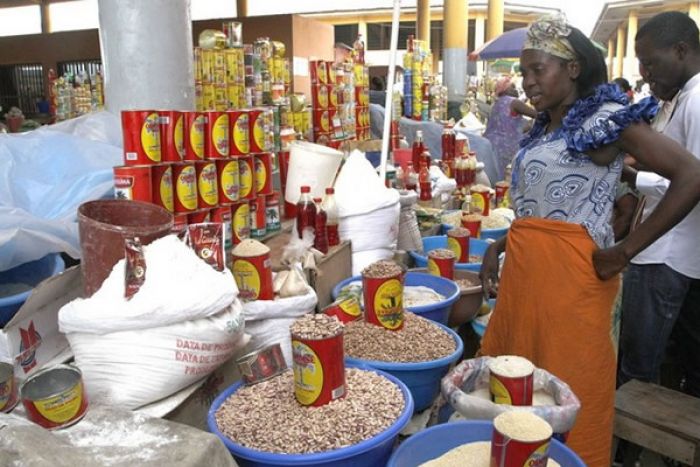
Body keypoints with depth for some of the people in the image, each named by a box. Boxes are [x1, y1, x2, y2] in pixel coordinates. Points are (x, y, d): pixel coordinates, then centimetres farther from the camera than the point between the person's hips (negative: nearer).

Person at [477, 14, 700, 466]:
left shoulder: (607, 120, -7)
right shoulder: (542, 128, 16)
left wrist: (626, 251, -17)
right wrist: (500, 246, 9)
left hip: (570, 273, -8)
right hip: (522, 271, 8)